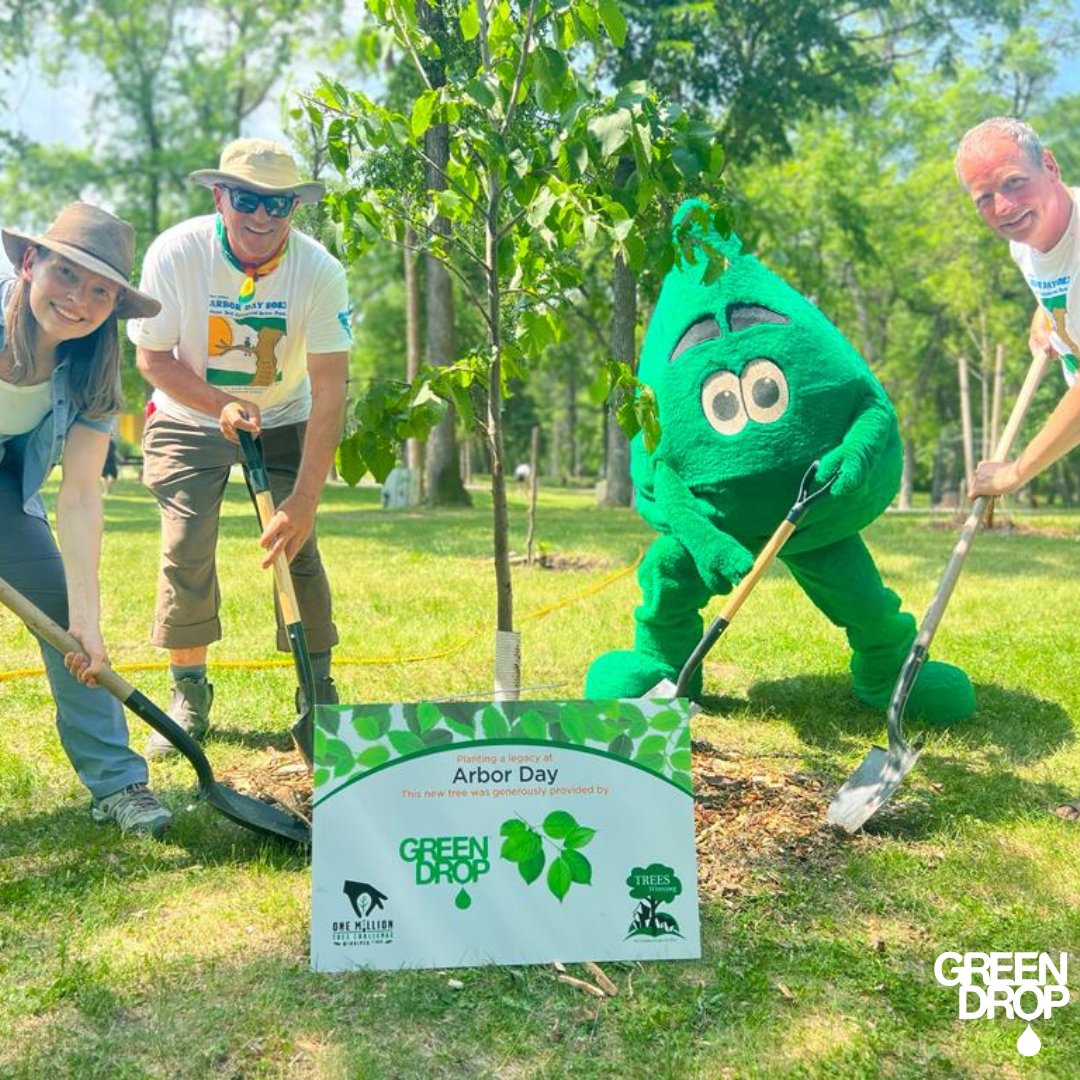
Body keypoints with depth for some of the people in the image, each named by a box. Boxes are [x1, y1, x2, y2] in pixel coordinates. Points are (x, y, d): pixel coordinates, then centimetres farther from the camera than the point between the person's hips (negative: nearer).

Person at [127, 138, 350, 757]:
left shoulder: (319, 270, -23)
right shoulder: (175, 254, -22)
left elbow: (329, 393, -25)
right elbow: (153, 358, -10)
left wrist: (305, 498, -32)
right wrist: (221, 405, -27)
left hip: (282, 421, 0)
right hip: (190, 417, 0)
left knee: (297, 547, -12)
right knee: (185, 551, -10)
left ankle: (318, 695, 4)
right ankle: (189, 693, 9)